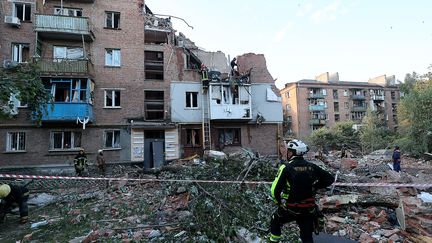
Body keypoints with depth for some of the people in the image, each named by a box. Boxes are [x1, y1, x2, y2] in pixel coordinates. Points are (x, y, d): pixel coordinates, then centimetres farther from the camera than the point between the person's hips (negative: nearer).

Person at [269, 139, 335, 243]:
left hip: (290, 209, -3)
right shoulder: (312, 167, -4)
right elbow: (330, 179, 5)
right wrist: (314, 187, 9)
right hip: (308, 209, 4)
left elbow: (275, 190, -18)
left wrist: (278, 202, 1)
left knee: (275, 222, 25)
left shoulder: (286, 167, -16)